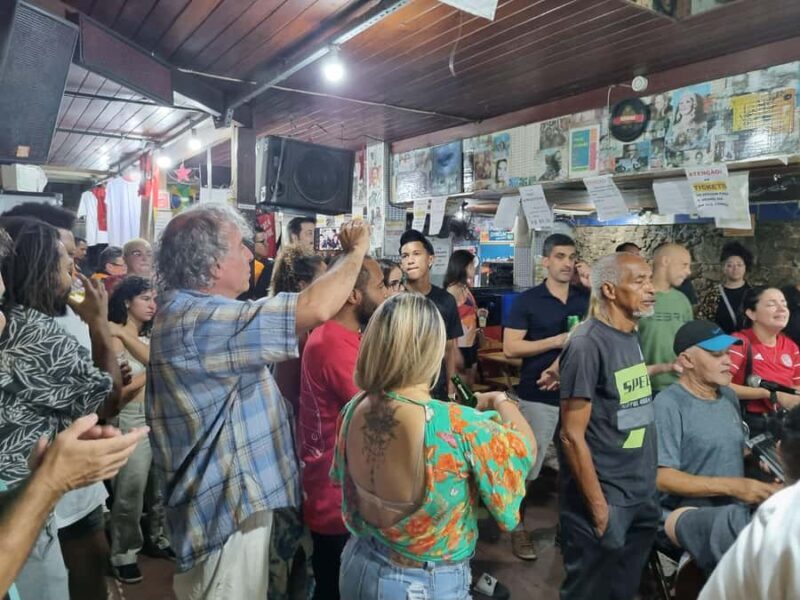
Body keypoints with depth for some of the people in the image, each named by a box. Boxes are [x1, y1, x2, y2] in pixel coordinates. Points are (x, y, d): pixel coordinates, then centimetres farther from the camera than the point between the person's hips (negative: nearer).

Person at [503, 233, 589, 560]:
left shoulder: (587, 299, 7)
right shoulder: (527, 300, -6)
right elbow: (510, 347, -11)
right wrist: (557, 341, -18)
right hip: (538, 397, -4)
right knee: (527, 466, 3)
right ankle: (518, 528, 20)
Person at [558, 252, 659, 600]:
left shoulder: (631, 336, 5)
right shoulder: (587, 344, -20)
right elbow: (572, 436, -20)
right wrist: (598, 506, -17)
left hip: (641, 497, 8)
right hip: (605, 501, -8)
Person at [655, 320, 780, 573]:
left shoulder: (729, 396, 13)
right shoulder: (669, 404, -12)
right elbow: (663, 478, -16)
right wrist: (733, 487, -18)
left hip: (735, 511, 8)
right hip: (686, 512, -7)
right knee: (732, 520, -37)